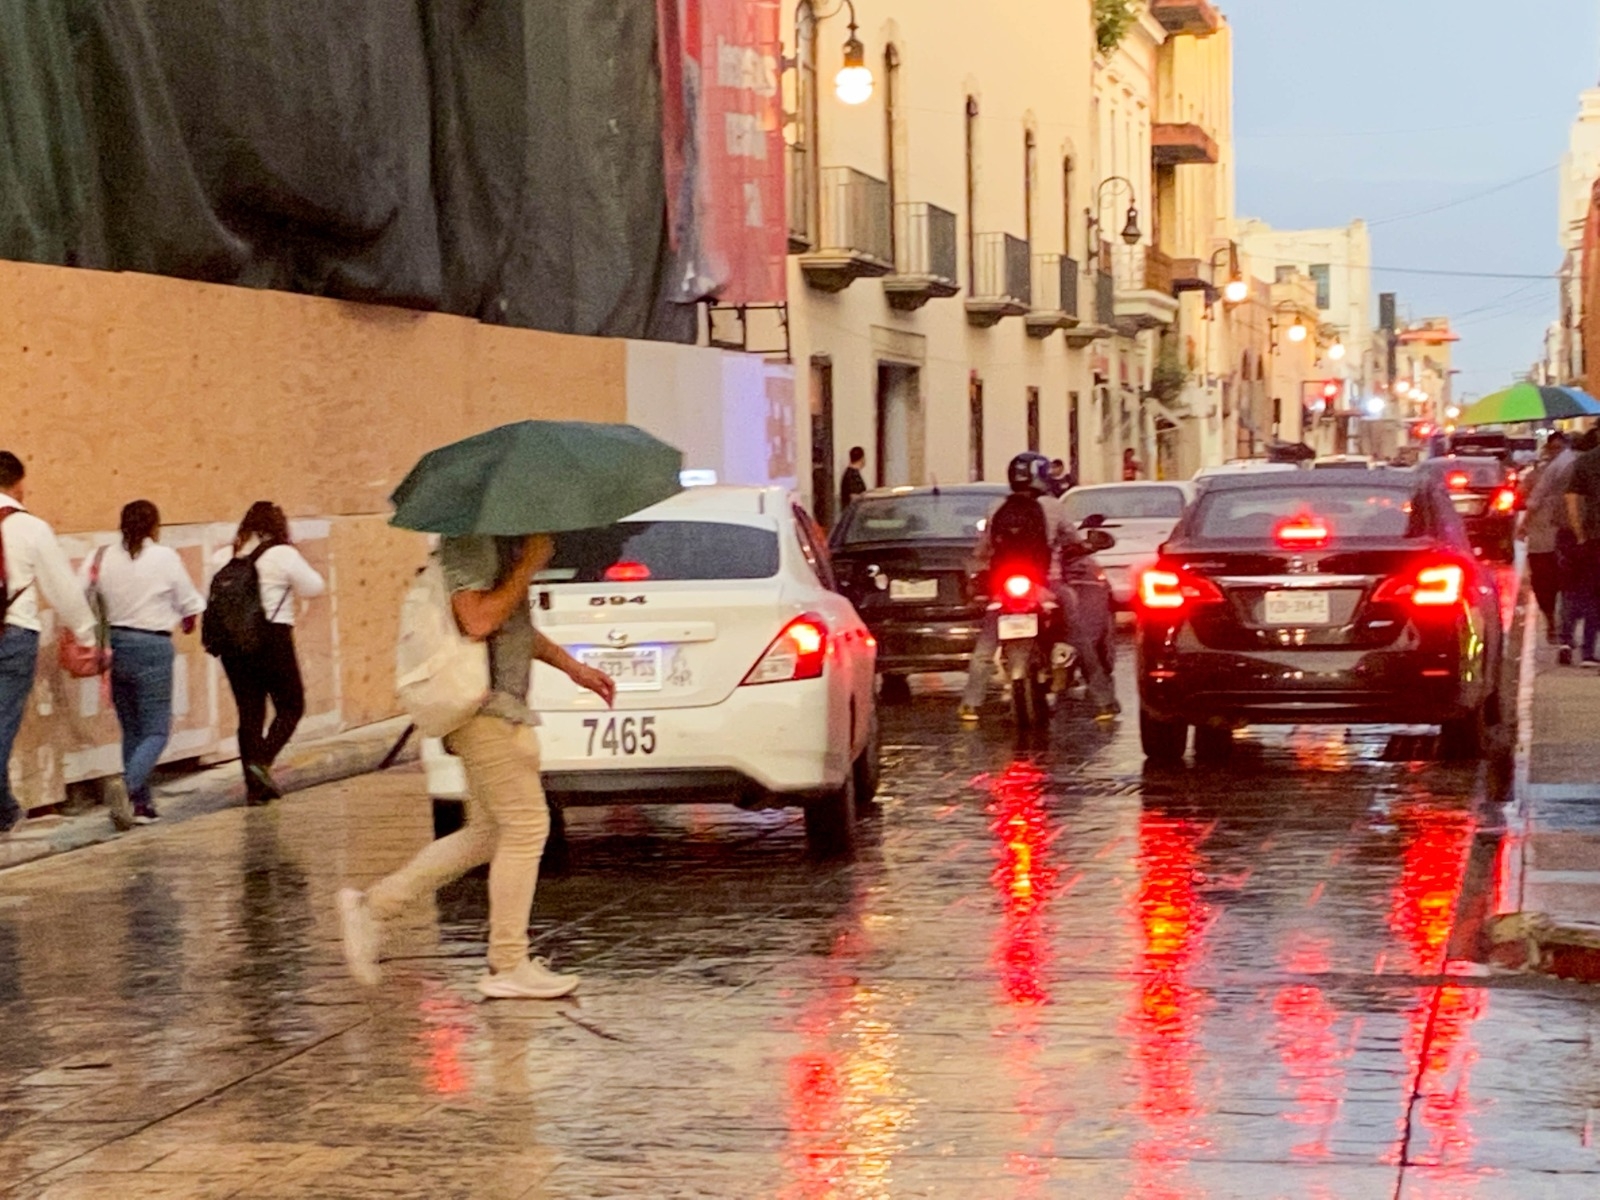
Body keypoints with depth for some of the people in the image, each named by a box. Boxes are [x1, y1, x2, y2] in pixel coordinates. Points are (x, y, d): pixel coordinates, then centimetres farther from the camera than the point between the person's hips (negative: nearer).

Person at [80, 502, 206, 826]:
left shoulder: (102, 557, 1)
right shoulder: (165, 557, -7)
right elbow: (189, 602, 2)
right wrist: (189, 619, 25)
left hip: (115, 645, 5)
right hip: (153, 647, -4)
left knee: (131, 730, 16)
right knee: (156, 730, 0)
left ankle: (139, 802, 17)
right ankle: (128, 786, -25)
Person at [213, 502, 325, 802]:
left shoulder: (225, 557, 6)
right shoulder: (283, 555, -6)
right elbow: (314, 588, 0)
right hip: (273, 638, -5)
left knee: (249, 711, 9)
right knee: (291, 706, 8)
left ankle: (254, 785, 8)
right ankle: (263, 760, -12)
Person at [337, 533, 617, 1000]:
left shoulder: (502, 537, 17)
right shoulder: (470, 537, -14)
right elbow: (477, 619, -26)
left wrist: (571, 666, 25)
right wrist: (530, 564, -18)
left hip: (500, 705, 10)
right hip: (485, 705, -10)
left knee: (487, 833, 12)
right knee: (526, 823, -6)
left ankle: (373, 905, 16)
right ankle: (508, 966, 1)